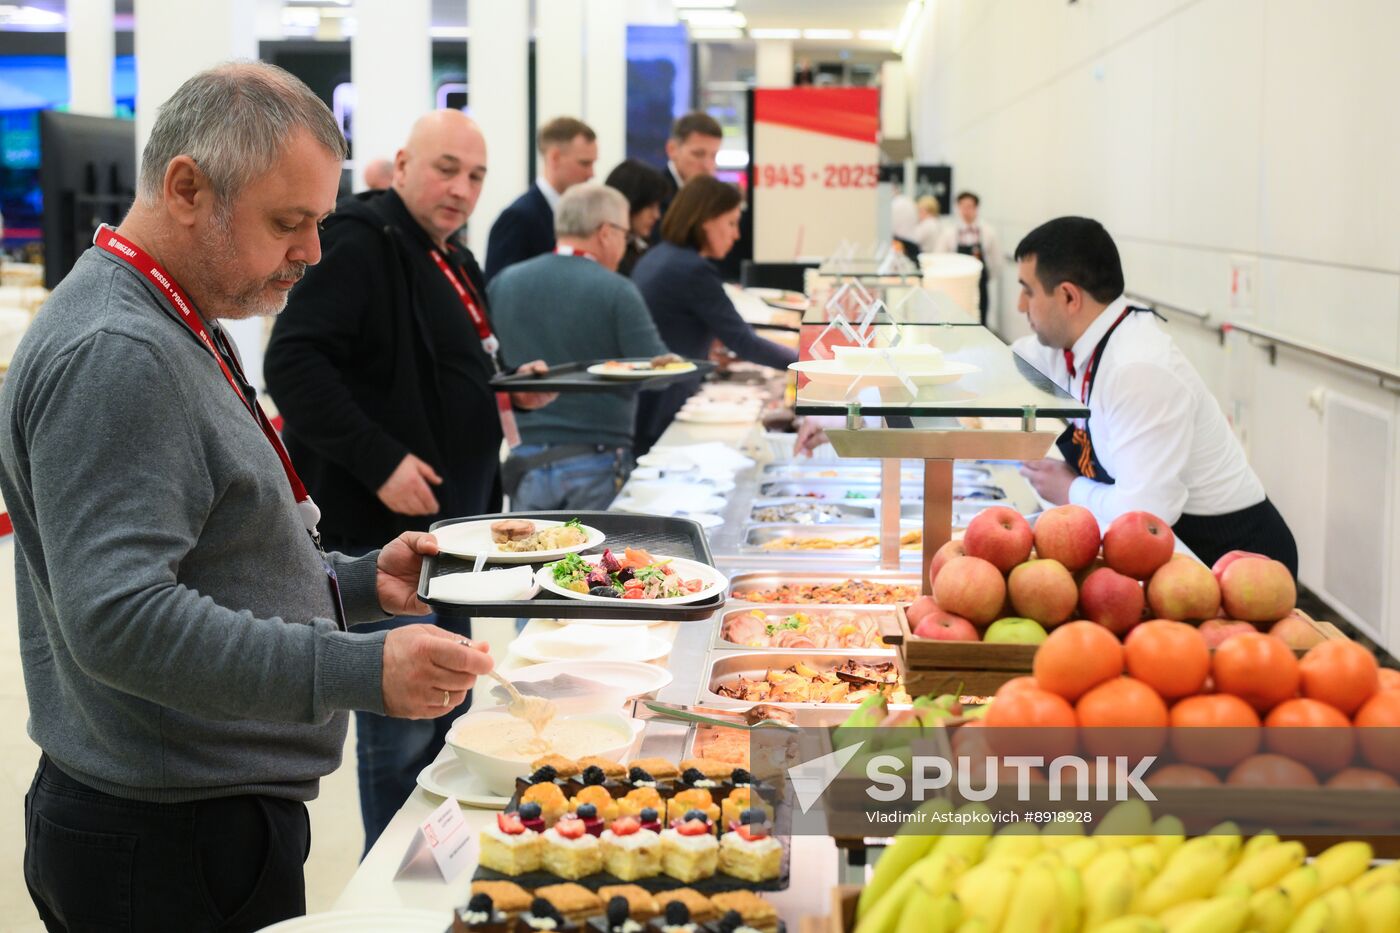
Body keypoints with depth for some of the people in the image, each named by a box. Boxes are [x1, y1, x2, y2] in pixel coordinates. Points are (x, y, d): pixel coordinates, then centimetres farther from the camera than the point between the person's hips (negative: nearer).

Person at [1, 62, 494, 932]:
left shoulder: (169, 333, 14)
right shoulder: (115, 355, -21)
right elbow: (118, 619, -30)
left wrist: (358, 581, 8)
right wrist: (361, 672, -33)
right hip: (170, 850, -10)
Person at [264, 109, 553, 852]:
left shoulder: (453, 262, 16)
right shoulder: (362, 243, -13)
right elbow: (294, 365, -23)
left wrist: (513, 388, 8)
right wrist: (379, 462, -25)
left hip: (451, 525, 10)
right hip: (384, 533, -10)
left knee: (446, 715, 16)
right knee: (403, 729, -3)